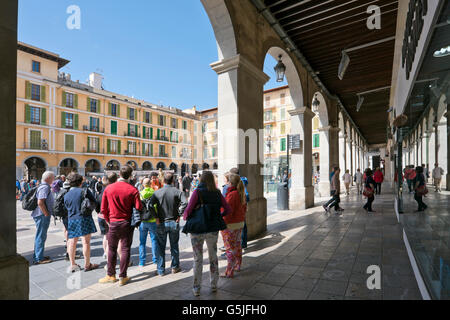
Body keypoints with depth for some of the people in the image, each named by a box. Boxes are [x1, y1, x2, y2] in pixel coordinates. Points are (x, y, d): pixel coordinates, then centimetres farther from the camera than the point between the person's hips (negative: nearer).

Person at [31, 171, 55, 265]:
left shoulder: (45, 186, 14)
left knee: (41, 236, 19)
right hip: (42, 215, -11)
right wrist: (46, 214, -20)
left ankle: (38, 256, 30)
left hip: (43, 215, 11)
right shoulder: (45, 187, -18)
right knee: (41, 236, -2)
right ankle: (38, 259, 8)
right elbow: (40, 202, -26)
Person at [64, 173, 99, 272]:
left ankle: (72, 264, 21)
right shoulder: (85, 191, -10)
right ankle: (87, 264, 9)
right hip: (84, 219, -5)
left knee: (72, 242, 13)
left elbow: (67, 207, 12)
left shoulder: (66, 195, 4)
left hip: (72, 220, 5)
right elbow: (94, 202, -5)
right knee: (86, 242, 2)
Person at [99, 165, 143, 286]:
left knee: (112, 249, 16)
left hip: (113, 223, 2)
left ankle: (111, 275, 27)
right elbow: (139, 208, -13)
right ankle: (122, 277, 16)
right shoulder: (133, 190, -13)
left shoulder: (108, 188, -4)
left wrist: (108, 220, 15)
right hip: (127, 223, -2)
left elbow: (103, 209, 1)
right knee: (125, 249, 9)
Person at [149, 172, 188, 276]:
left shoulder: (157, 192, -6)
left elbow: (150, 204, -14)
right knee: (174, 246, 16)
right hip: (174, 222, 0)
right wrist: (179, 215, -11)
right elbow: (185, 203, -21)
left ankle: (161, 270, 19)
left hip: (161, 223, 0)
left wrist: (156, 217, -8)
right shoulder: (177, 192, -8)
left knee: (160, 247, 12)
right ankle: (175, 267, 27)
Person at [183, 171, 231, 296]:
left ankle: (197, 288, 22)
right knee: (213, 257, 19)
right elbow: (227, 209, 0)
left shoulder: (197, 191, -13)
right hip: (213, 229, 3)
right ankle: (214, 285, 32)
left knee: (197, 259, 12)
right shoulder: (217, 193, -2)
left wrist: (185, 217, 2)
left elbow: (189, 209, -19)